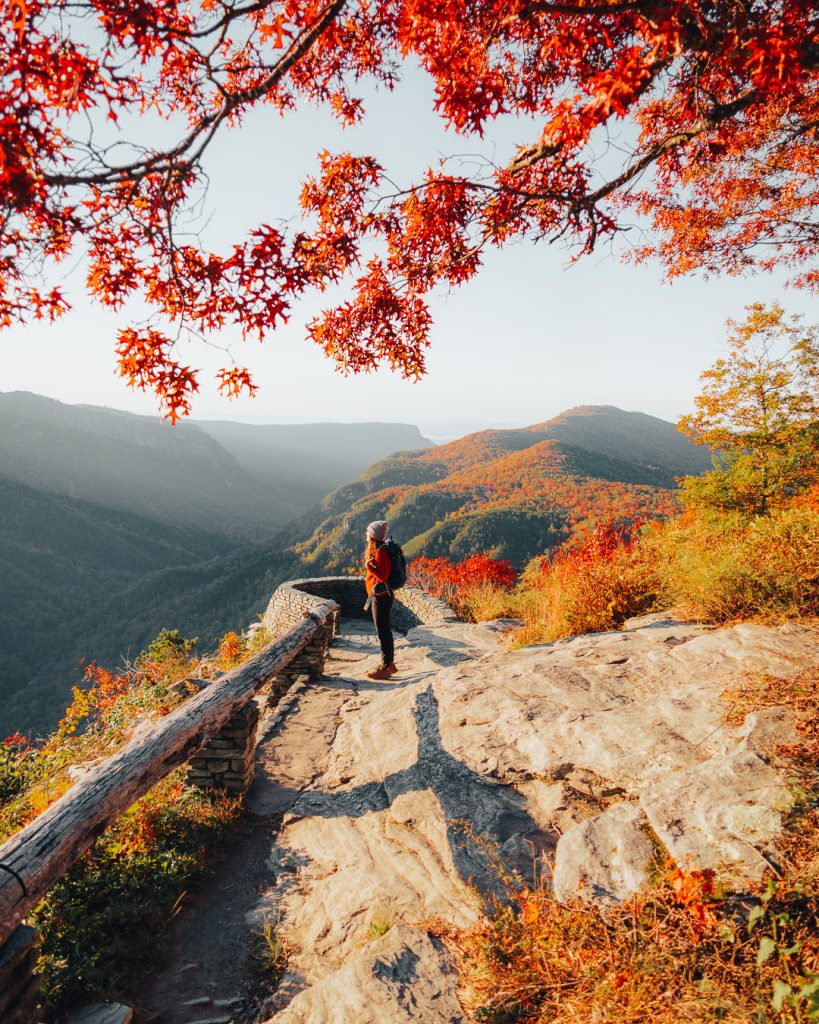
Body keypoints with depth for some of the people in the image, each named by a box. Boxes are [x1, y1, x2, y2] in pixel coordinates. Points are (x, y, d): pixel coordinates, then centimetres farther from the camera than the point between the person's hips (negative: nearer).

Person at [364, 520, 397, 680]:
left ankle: (385, 667, 3)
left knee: (383, 631, -4)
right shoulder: (376, 550, 13)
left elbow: (383, 576, -22)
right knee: (384, 631, 16)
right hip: (378, 596, 10)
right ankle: (389, 664, 25)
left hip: (381, 597, -10)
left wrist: (369, 566, -22)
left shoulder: (380, 552, -18)